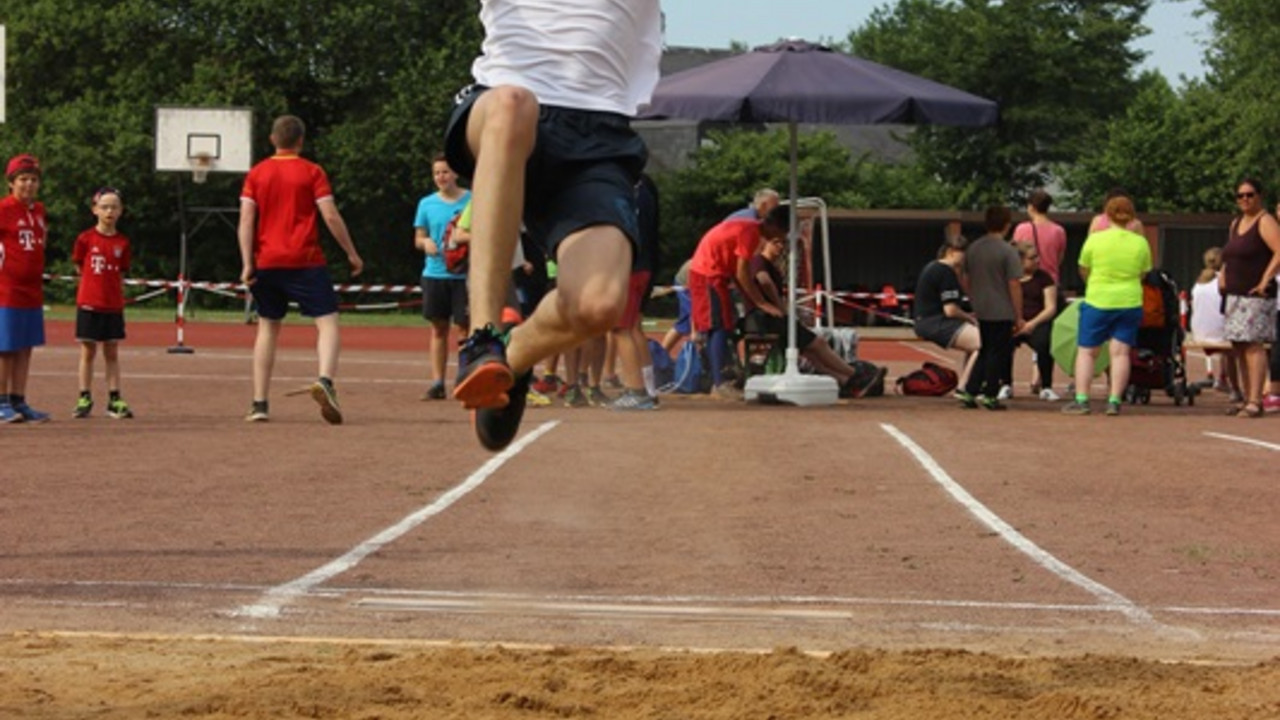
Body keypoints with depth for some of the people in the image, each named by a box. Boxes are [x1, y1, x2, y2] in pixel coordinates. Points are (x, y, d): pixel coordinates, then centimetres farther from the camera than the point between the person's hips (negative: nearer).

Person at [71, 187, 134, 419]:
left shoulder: (122, 242, 3)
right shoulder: (86, 239, -3)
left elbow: (121, 274, 9)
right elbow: (79, 267, 5)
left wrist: (115, 291, -3)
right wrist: (97, 284, 2)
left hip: (113, 305, 2)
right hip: (89, 304, -2)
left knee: (112, 352, 6)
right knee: (88, 352, 3)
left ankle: (114, 400, 10)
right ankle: (85, 398, 10)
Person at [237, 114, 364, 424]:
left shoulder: (256, 174, 8)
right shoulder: (312, 172, 0)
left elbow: (246, 220, 1)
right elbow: (331, 216, -5)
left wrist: (247, 264, -1)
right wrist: (352, 254, 3)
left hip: (267, 262, 3)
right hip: (305, 260, -3)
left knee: (267, 328, 12)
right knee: (327, 322, -4)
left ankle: (259, 403, 7)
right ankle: (325, 380, -31)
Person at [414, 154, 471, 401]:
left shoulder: (471, 201, 1)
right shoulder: (427, 204, 9)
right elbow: (418, 238, 14)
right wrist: (425, 242, -9)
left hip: (463, 274, -3)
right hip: (434, 273, 3)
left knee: (464, 327, -3)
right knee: (438, 328, 6)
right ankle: (437, 382, 8)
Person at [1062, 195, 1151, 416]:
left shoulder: (1095, 240, -7)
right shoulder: (1141, 243, -1)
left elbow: (1083, 271, 4)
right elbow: (1143, 274, 9)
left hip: (1098, 301, -2)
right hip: (1130, 302, 2)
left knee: (1086, 351, 6)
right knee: (1120, 352, 4)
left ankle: (1081, 400, 0)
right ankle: (1114, 401, 0)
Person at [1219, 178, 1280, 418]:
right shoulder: (1236, 224, 19)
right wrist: (1223, 275, 13)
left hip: (1256, 296, -9)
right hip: (1235, 295, 9)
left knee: (1253, 345, -14)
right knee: (1239, 347, 8)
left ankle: (1255, 402, -18)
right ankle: (1247, 398, 13)